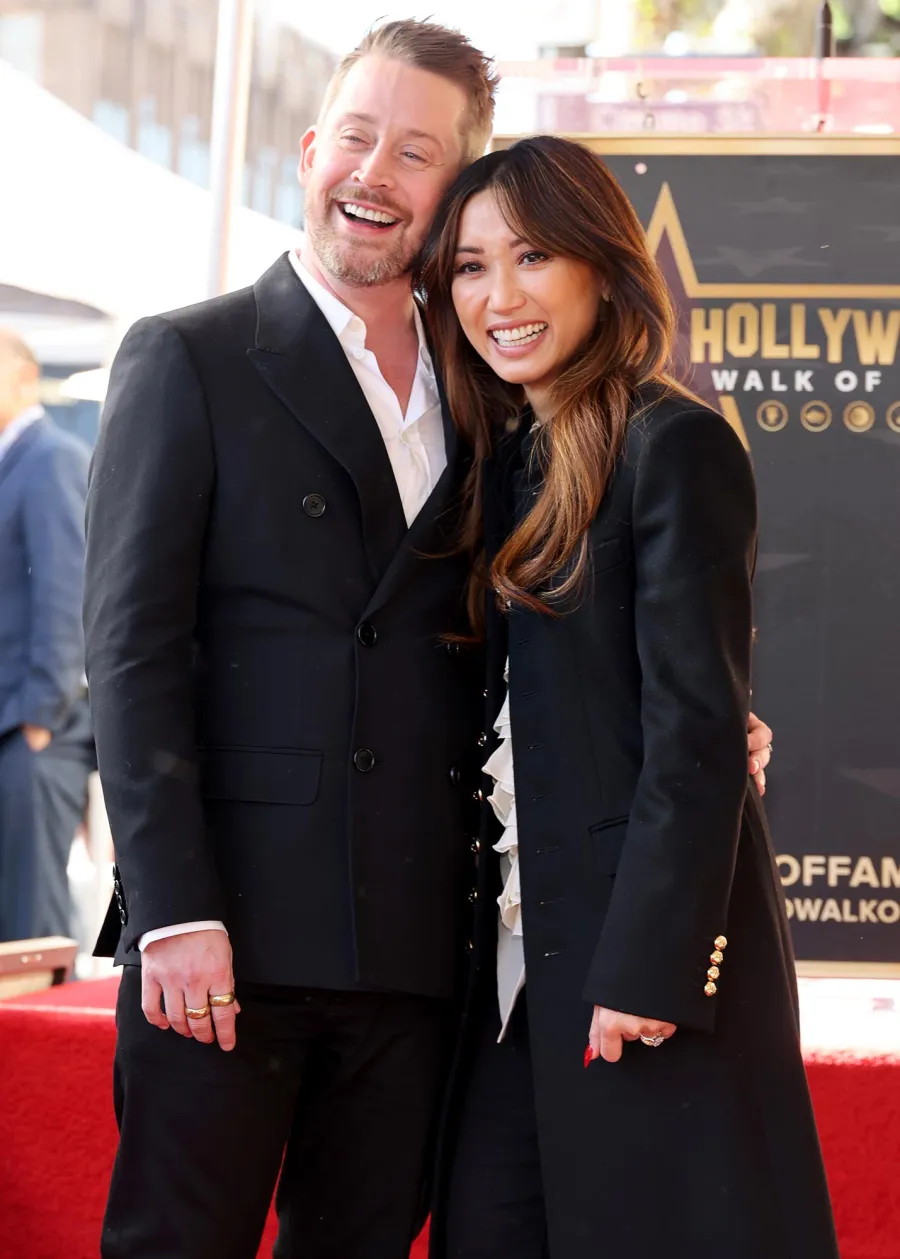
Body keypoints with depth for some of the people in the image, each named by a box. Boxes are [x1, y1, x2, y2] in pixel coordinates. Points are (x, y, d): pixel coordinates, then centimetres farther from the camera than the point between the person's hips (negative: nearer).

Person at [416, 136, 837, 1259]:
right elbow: (508, 720, 13)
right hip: (524, 945, 7)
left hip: (647, 934, -7)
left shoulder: (675, 447, -10)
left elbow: (698, 726, -15)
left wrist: (649, 965, -18)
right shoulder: (507, 458, 13)